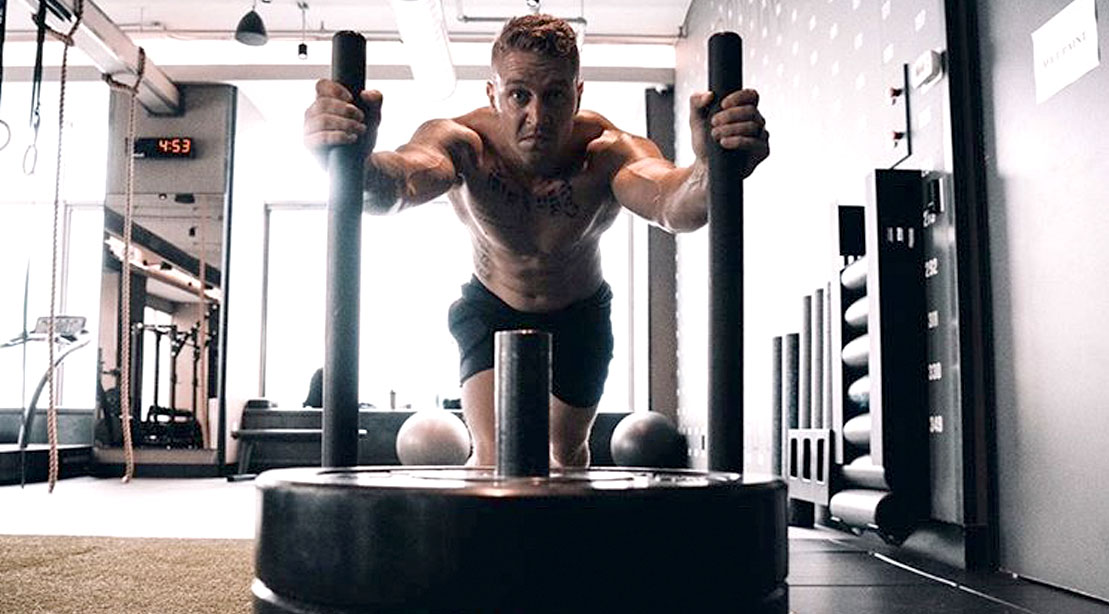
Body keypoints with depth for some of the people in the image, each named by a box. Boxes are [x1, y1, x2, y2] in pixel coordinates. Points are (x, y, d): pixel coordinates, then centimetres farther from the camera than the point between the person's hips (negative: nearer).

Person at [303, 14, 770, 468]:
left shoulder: (607, 152, -37)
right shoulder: (463, 143, -35)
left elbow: (673, 206, -59)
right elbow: (395, 188, -57)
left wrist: (712, 170, -82)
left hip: (579, 314, 1)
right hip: (490, 308, -1)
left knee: (567, 452, 20)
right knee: (493, 456, -14)